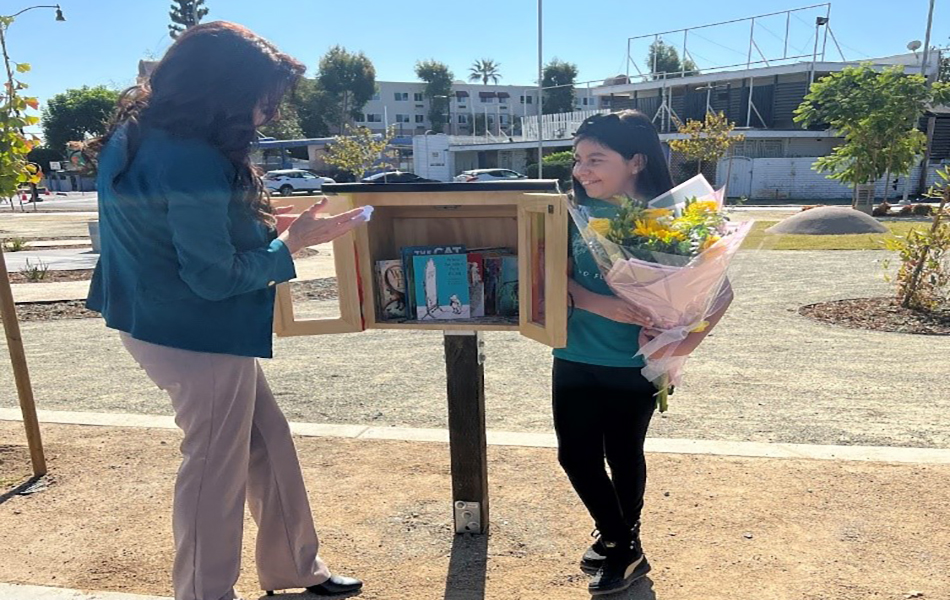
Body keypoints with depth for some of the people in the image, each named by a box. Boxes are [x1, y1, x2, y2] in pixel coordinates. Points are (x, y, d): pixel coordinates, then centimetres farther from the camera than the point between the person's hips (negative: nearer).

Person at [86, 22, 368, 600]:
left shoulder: (136, 133, 4)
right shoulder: (192, 162, -26)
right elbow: (215, 275, -22)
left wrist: (261, 222, 9)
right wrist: (293, 241, -14)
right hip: (201, 335, -10)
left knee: (269, 442, 19)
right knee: (215, 466, 9)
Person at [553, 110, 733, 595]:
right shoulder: (577, 212, -2)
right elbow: (558, 276, -10)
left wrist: (690, 340, -25)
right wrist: (599, 304, -28)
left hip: (633, 364, -4)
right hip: (574, 358, 4)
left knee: (623, 456, 12)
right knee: (575, 454, 10)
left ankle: (625, 544, 38)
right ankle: (615, 538, 36)